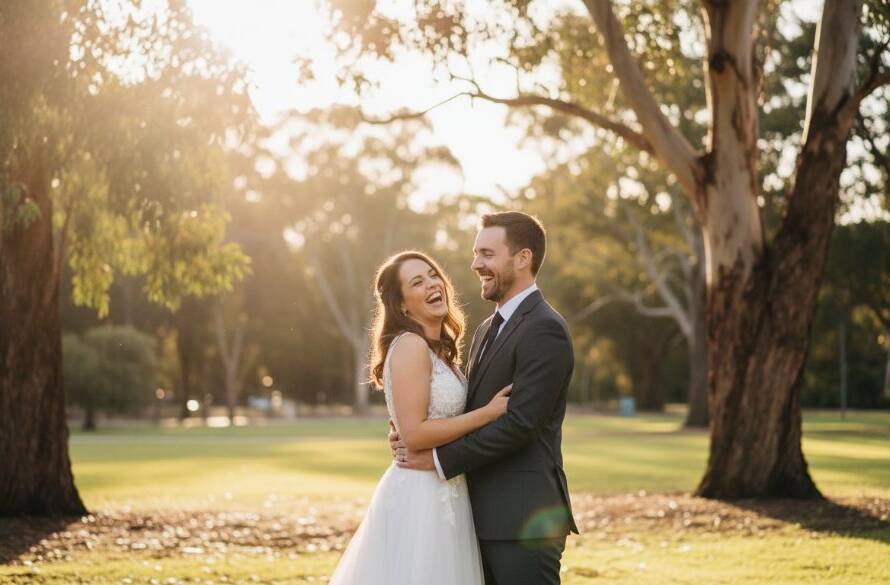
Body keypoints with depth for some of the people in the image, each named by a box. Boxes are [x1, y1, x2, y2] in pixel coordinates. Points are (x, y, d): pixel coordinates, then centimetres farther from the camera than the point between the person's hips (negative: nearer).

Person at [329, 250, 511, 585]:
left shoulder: (439, 349, 14)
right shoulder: (411, 346, -15)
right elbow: (414, 434, -21)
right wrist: (489, 412, -17)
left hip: (442, 492, 9)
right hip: (421, 496, -9)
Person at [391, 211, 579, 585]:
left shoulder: (544, 330, -13)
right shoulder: (488, 330, 17)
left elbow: (519, 421, -20)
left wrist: (439, 458, -15)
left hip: (523, 521, -9)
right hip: (486, 518, 9)